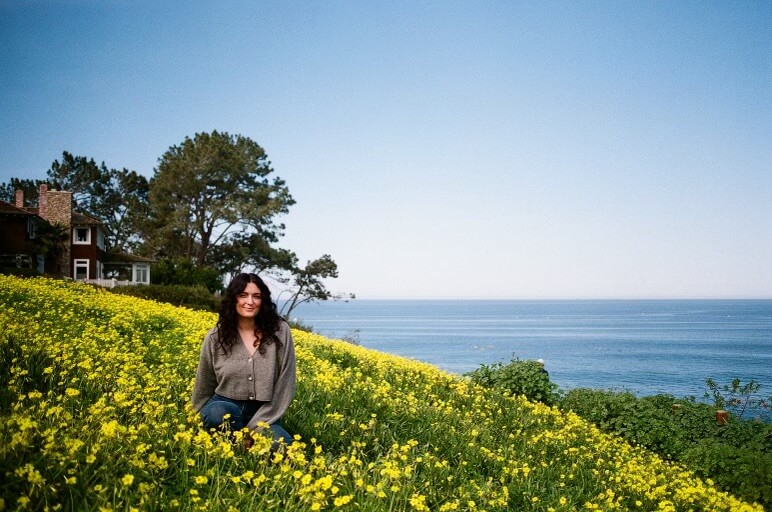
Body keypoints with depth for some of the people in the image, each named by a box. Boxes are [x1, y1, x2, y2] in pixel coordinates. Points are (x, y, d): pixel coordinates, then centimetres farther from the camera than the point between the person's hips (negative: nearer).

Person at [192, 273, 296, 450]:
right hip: (224, 407, 1)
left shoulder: (280, 331, -8)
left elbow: (285, 385, -9)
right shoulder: (216, 336, -3)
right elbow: (203, 388, 9)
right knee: (218, 414, -37)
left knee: (283, 444, -33)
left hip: (263, 413, -1)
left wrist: (255, 427, -14)